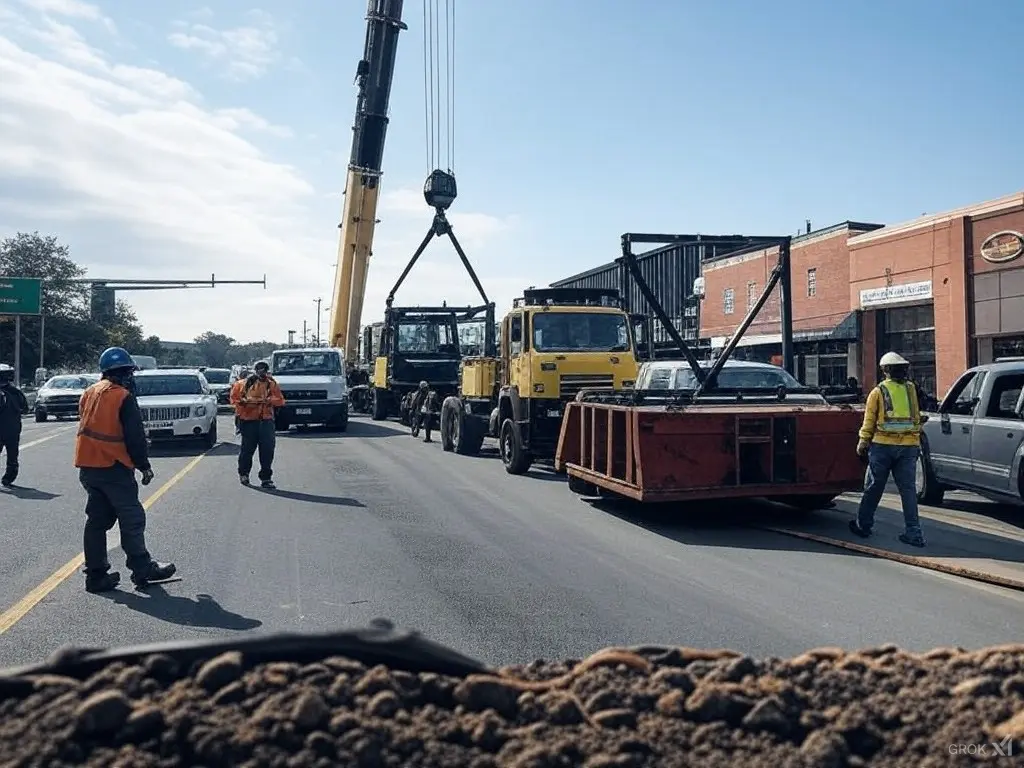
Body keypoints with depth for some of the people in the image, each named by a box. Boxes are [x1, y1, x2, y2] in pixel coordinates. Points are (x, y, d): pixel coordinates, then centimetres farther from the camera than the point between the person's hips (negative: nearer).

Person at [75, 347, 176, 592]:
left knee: (97, 519, 12)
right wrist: (144, 466, -5)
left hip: (87, 467, 8)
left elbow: (87, 429, 19)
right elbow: (135, 436, -13)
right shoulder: (123, 396, -11)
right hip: (113, 468, -8)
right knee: (132, 518, 0)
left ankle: (96, 574, 15)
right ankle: (142, 569, 5)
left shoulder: (90, 393, 13)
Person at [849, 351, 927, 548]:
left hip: (883, 445, -2)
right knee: (908, 489, 4)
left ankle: (863, 525, 19)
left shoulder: (878, 392, -3)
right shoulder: (911, 389, 7)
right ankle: (913, 533, 2)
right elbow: (916, 417, 14)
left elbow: (869, 421, -1)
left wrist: (862, 442, 8)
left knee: (873, 487, 8)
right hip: (909, 446, 2)